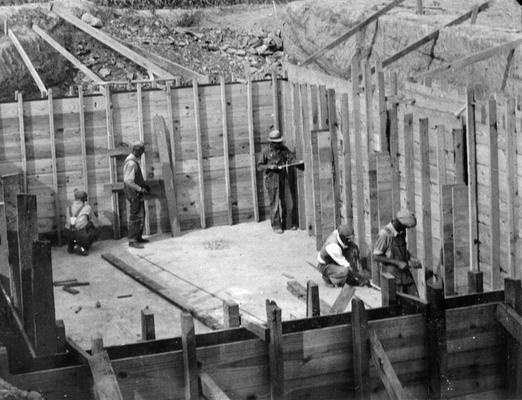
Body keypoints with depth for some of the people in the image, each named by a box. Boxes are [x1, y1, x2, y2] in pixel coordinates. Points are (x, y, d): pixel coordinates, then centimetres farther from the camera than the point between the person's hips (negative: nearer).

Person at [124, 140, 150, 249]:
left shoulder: (133, 160, 11)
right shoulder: (131, 163, -22)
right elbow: (128, 181, -27)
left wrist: (144, 184, 18)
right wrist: (140, 189, -22)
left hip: (137, 193, 11)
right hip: (134, 194, -11)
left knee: (141, 215, 17)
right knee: (136, 217, -8)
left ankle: (138, 237, 26)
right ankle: (132, 241, -6)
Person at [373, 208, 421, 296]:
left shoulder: (402, 232, 5)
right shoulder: (384, 234, -18)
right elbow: (376, 257, -16)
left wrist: (411, 258, 3)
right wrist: (397, 263, -19)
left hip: (404, 272, 7)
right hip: (391, 275, -7)